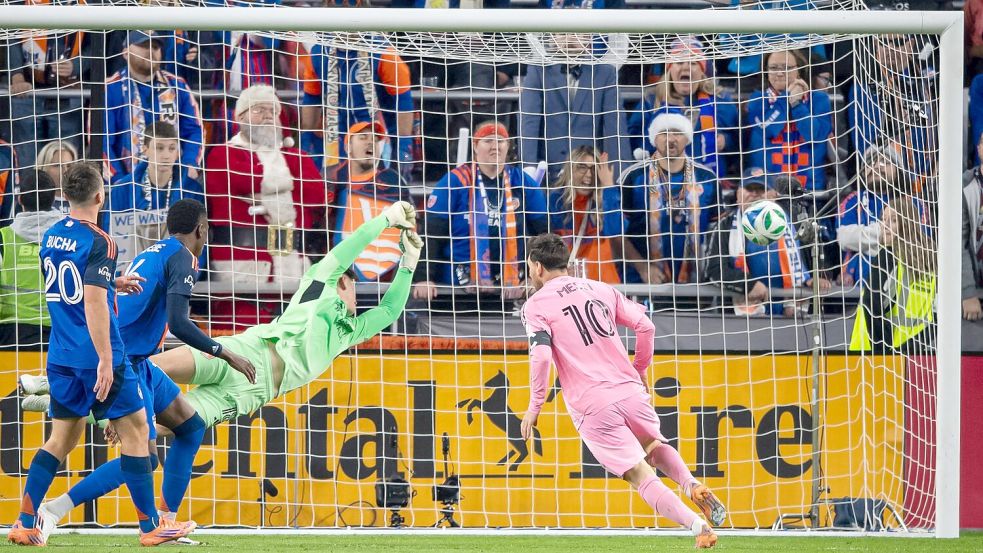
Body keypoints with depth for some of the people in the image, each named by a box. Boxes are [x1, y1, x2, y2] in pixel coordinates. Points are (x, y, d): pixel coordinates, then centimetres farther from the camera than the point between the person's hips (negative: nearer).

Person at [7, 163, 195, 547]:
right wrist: (105, 360, -22)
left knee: (61, 437, 12)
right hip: (95, 356, -7)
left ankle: (26, 523, 5)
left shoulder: (50, 237, 9)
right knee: (134, 429, 3)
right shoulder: (98, 242, -14)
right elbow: (93, 302, -22)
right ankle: (150, 526, 5)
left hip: (60, 356, 7)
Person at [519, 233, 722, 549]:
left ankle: (698, 527, -16)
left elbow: (541, 356, -15)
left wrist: (534, 408, -6)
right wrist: (640, 371, 26)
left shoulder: (535, 306, 0)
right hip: (630, 391, 5)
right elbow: (645, 326, 11)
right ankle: (693, 486, 0)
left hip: (593, 410, -5)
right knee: (656, 447, 29)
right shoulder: (601, 290, 14)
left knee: (641, 475, -2)